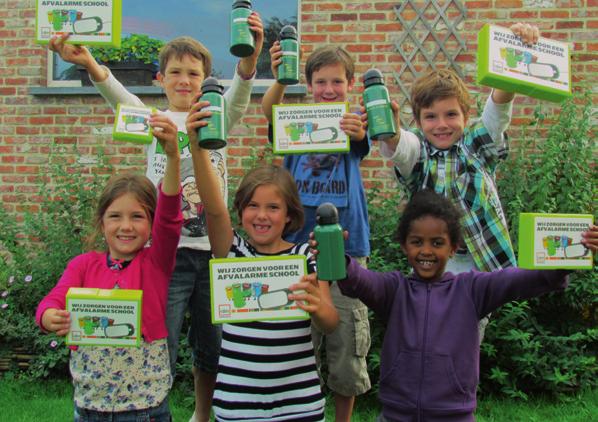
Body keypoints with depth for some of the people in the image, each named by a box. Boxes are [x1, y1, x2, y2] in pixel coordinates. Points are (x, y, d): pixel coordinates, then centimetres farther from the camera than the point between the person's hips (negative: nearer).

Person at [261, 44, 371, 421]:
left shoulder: (353, 123, 3)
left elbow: (360, 138, -21)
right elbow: (269, 111, -18)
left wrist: (358, 131, -45)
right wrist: (280, 80, -39)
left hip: (347, 247, 0)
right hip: (299, 246, 0)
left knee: (347, 350, 7)